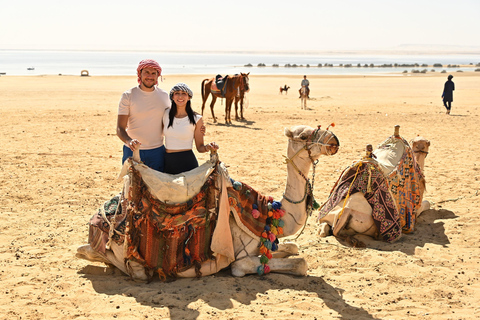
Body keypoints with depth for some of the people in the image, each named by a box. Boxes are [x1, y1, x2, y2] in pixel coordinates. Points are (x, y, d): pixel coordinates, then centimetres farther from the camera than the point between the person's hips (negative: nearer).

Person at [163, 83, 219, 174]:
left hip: (187, 162, -3)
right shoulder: (165, 114, 3)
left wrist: (207, 147, -20)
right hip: (168, 162, 3)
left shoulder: (196, 119, -4)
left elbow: (200, 147, 0)